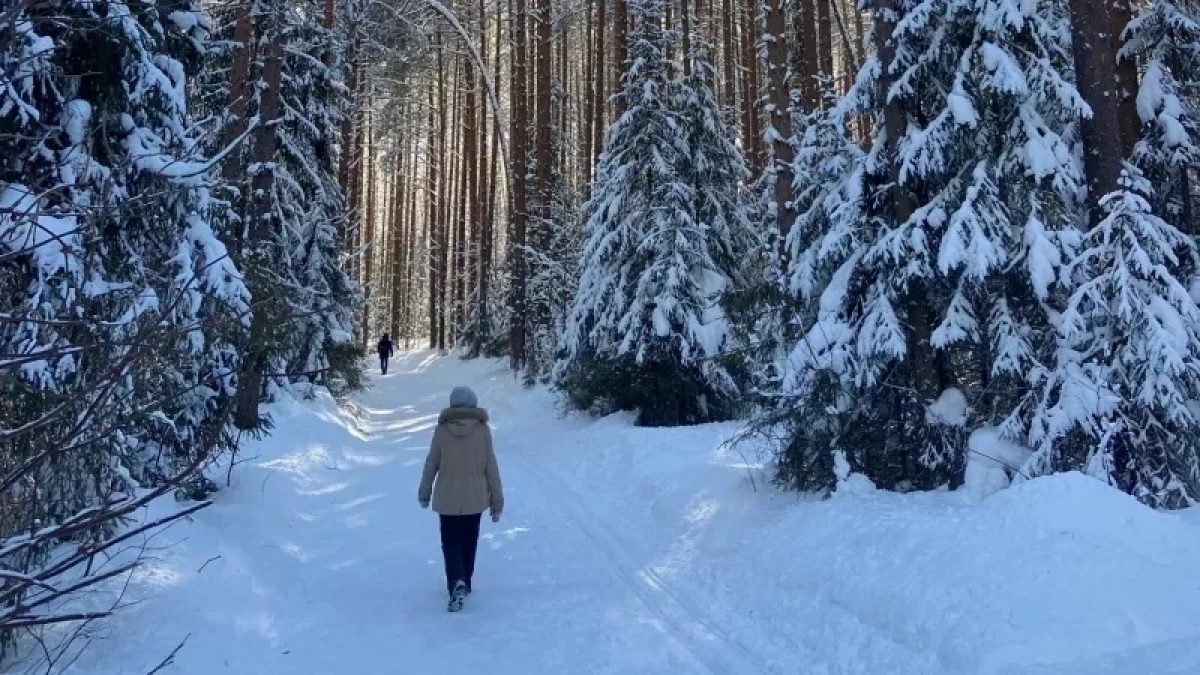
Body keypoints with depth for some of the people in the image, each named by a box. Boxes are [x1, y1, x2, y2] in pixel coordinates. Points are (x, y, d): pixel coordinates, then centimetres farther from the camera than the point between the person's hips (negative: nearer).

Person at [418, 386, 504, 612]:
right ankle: (464, 583, 29)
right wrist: (497, 499, 3)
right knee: (469, 542, 18)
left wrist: (424, 492, 15)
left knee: (451, 542, 6)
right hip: (475, 497, 1)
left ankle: (457, 584, -15)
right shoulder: (483, 429, -7)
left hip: (447, 497, -1)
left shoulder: (442, 429, -7)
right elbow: (490, 466, -4)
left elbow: (431, 464, 0)